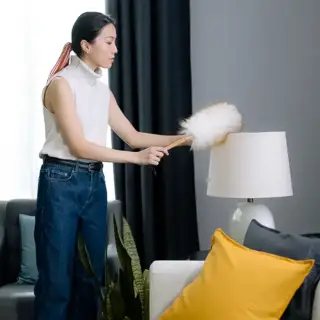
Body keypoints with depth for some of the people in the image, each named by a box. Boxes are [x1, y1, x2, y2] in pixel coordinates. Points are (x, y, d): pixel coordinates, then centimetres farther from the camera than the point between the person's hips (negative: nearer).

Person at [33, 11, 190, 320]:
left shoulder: (103, 90, 13)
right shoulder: (61, 83, -10)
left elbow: (133, 136, 14)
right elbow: (79, 146, -16)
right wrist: (137, 158, -18)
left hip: (94, 183, 7)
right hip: (62, 182, -7)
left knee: (91, 275, 7)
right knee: (57, 279, -2)